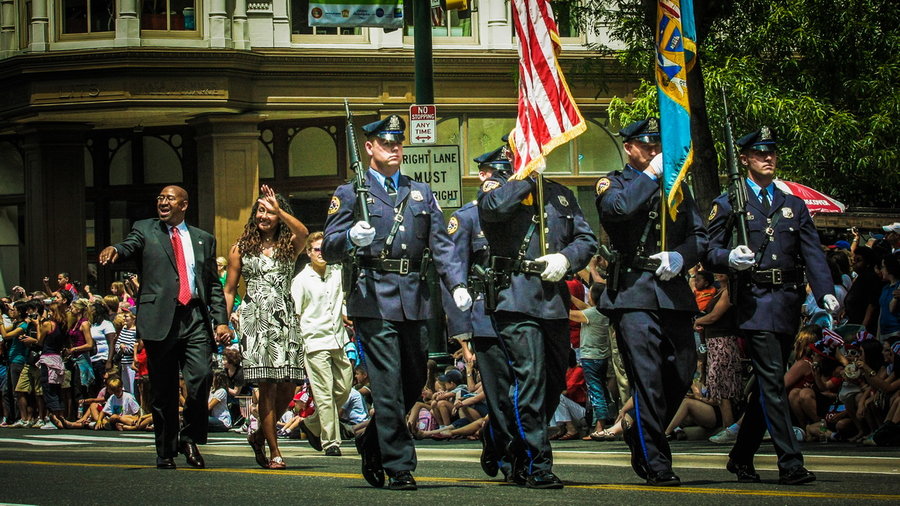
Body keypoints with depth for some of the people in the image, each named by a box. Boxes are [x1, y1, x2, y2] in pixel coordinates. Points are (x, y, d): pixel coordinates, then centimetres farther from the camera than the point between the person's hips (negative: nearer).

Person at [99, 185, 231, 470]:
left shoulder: (204, 240, 18)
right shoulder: (145, 231, 12)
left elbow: (214, 285, 16)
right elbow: (129, 247, -8)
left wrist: (221, 321, 5)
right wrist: (114, 250, -32)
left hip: (196, 318, 1)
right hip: (159, 318, -1)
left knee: (201, 377, -16)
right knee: (163, 390, 2)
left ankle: (190, 437, 5)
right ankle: (166, 452, 12)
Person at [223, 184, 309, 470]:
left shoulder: (289, 246, 11)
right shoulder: (242, 249, 12)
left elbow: (303, 233, -15)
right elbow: (229, 291, 11)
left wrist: (279, 209, -17)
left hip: (285, 319, 2)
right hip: (256, 320, -2)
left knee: (289, 386, -3)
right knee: (267, 386, -9)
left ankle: (260, 435, 21)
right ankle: (274, 452, -6)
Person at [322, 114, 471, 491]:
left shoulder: (422, 194, 19)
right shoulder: (350, 194, 7)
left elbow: (441, 245, 12)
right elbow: (328, 250, 2)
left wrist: (457, 284, -2)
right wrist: (351, 238, -20)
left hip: (415, 299, 5)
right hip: (374, 299, -5)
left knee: (414, 382, 10)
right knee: (389, 386, -8)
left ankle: (371, 445, 30)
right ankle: (399, 468, -3)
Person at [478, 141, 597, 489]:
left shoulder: (561, 195, 22)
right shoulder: (499, 186, 8)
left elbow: (587, 239, 16)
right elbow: (494, 206, -17)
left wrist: (566, 258, -5)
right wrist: (528, 176, -6)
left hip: (555, 300, 6)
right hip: (516, 299, -6)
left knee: (553, 382, 9)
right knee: (529, 379, -15)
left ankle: (519, 460, 22)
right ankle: (537, 466, -13)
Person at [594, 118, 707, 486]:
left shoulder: (677, 186, 21)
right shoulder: (613, 183, 9)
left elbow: (700, 235, 15)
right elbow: (618, 208, -16)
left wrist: (681, 256, -5)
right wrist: (650, 175, -7)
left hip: (673, 290, 5)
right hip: (634, 291, -5)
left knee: (682, 371, 4)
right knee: (647, 376, -10)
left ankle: (639, 438, 26)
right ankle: (656, 463, -7)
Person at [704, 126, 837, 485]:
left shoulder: (794, 206, 18)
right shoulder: (727, 204, 7)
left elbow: (813, 254, 7)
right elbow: (711, 255, 3)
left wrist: (825, 293, -9)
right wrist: (731, 259, -21)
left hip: (789, 304, 5)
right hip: (756, 303, -5)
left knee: (767, 385, 9)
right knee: (772, 382, -12)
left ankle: (741, 457, 22)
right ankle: (790, 463, -16)